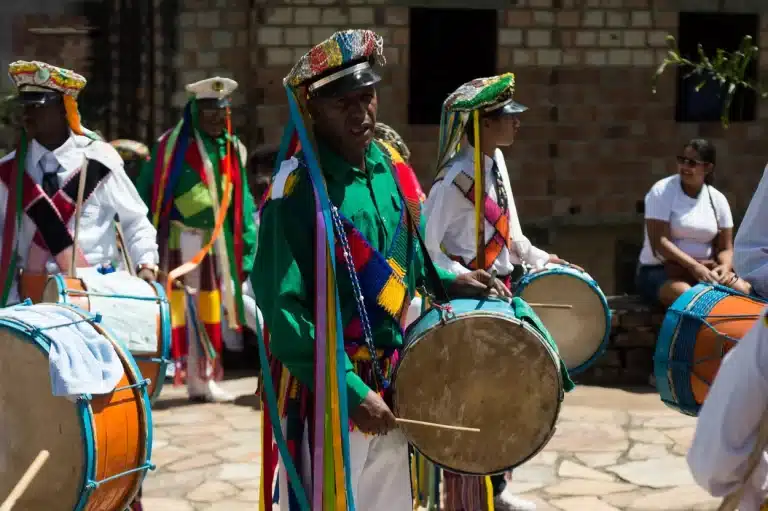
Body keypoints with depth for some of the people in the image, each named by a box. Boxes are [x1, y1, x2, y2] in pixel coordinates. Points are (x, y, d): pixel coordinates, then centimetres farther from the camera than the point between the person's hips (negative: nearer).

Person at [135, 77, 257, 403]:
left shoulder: (233, 149, 9)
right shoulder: (171, 146, -5)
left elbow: (243, 203, 11)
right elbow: (146, 194, -3)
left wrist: (247, 247, 5)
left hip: (217, 242, 5)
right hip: (178, 241, -5)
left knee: (209, 310, 11)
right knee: (176, 308, -7)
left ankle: (203, 380, 21)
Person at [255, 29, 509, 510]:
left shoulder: (390, 166, 3)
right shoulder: (297, 190, -19)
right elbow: (281, 309, -21)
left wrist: (448, 282, 3)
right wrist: (349, 391, -24)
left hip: (391, 380, 7)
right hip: (326, 392, -7)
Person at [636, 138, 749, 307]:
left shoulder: (717, 199, 5)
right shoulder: (662, 191, -8)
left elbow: (725, 248, 6)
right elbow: (659, 242, -17)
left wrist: (724, 267, -18)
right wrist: (693, 266, -29)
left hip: (705, 269, 5)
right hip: (659, 270, -4)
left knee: (744, 291, -22)